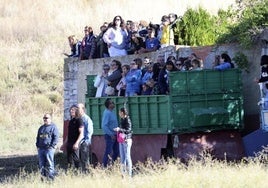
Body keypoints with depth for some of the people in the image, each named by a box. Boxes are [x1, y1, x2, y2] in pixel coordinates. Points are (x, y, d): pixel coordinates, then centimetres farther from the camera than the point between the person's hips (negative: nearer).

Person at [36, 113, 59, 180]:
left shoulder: (53, 127, 2)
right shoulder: (41, 128, 21)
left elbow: (56, 137, -5)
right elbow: (38, 137, 26)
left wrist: (52, 146, -13)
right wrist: (37, 145, 12)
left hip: (49, 148, -6)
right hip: (41, 148, 6)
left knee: (49, 164, -8)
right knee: (41, 165, 6)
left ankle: (51, 178, -6)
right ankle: (43, 177, 11)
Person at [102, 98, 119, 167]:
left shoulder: (112, 112, 11)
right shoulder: (107, 113, -17)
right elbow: (104, 126, -22)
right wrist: (111, 134, -20)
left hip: (114, 135, 9)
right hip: (109, 136, -9)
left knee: (116, 151, 13)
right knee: (108, 152, -5)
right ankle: (104, 166, 1)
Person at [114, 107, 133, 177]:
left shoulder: (127, 120, -12)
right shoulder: (122, 120, 11)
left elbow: (128, 130, -19)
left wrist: (120, 129, -25)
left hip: (127, 140, -8)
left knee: (127, 156, -6)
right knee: (122, 157, 8)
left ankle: (129, 173, -2)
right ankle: (123, 173, 12)